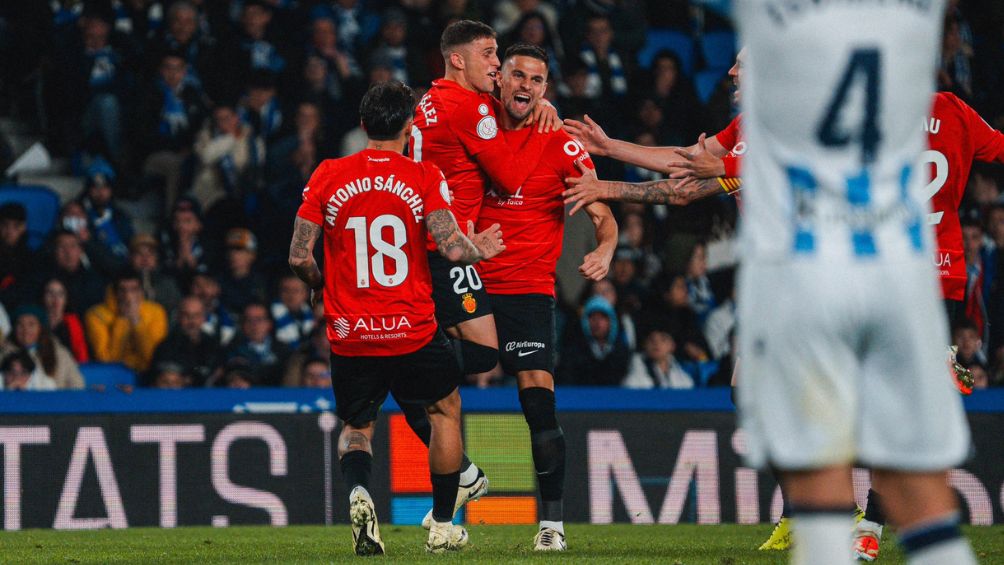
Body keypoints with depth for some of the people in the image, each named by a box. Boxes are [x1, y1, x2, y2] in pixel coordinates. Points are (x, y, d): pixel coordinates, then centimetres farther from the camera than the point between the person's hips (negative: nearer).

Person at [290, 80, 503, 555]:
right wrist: (479, 249, 9)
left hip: (349, 335, 2)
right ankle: (443, 526, 24)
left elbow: (299, 257, -2)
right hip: (413, 332, -1)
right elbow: (452, 248, -13)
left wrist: (321, 286, 19)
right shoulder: (424, 178, -5)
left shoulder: (328, 176, 0)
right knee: (445, 409, 25)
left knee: (356, 426, 21)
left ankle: (358, 491, -12)